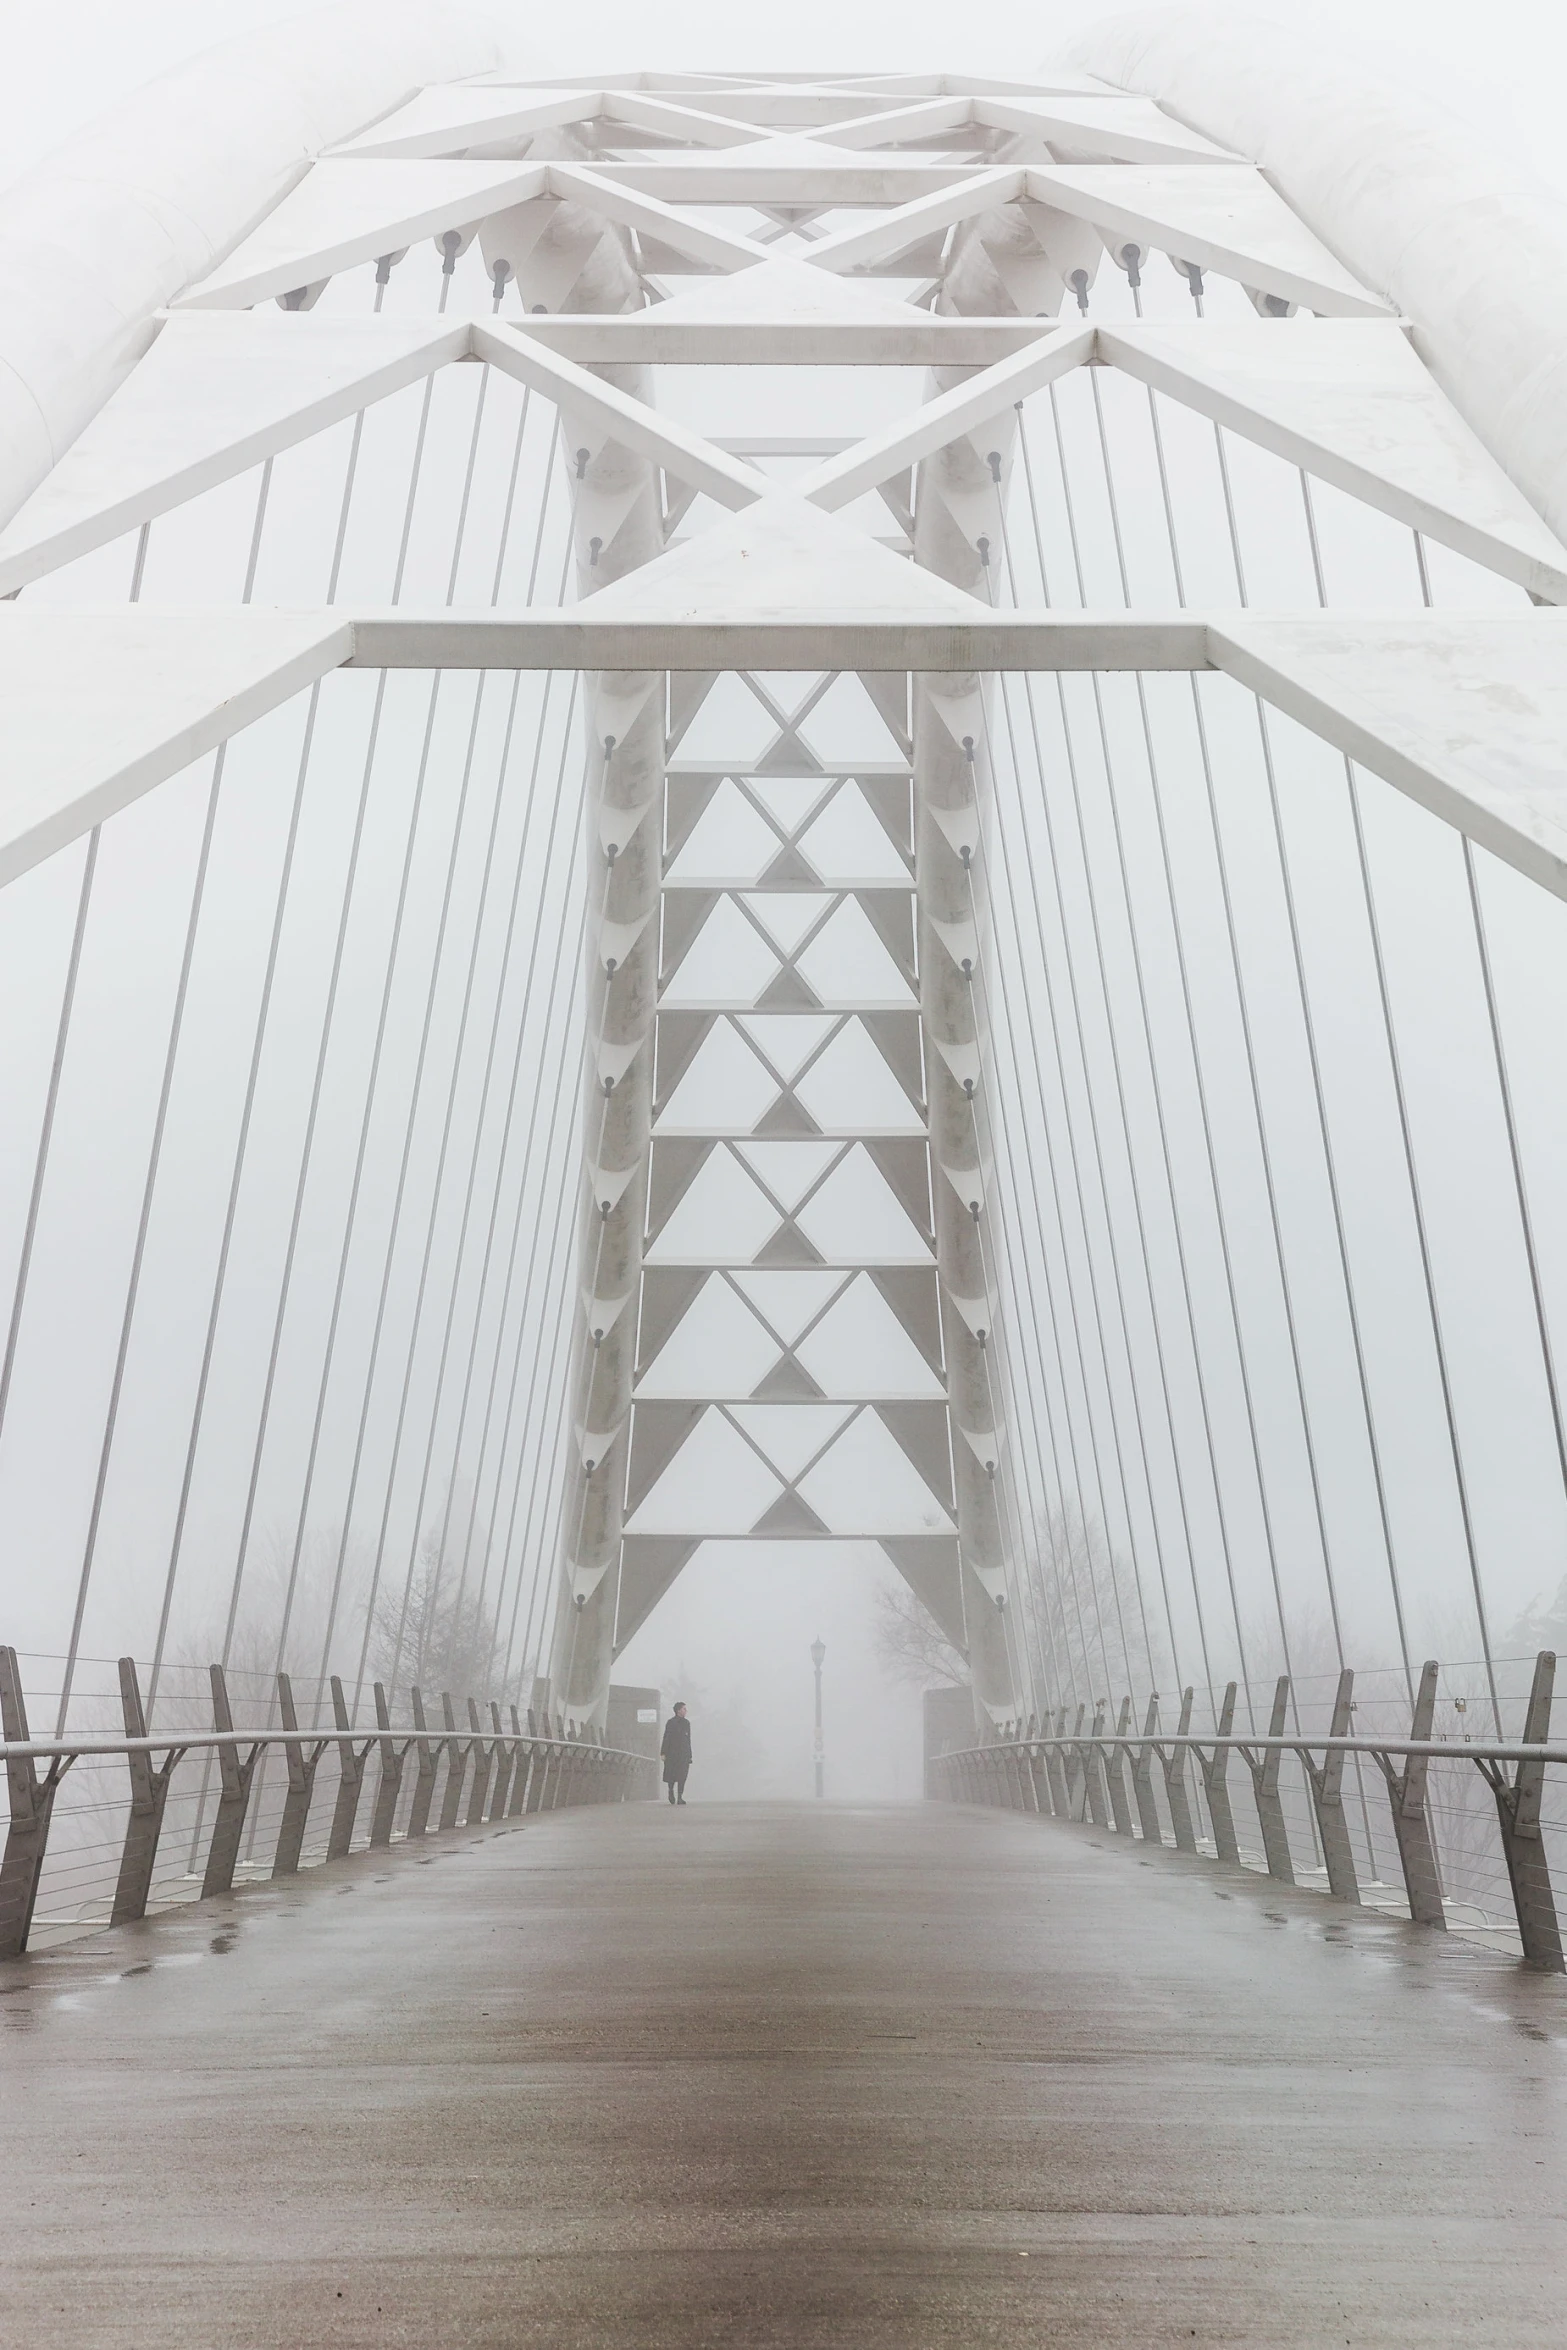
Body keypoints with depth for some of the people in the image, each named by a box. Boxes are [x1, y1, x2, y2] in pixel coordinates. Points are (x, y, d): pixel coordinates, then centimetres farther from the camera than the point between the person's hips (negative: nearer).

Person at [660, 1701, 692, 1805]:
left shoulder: (686, 1723, 14)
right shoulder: (671, 1722, -2)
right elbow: (666, 1738, -5)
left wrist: (689, 1756, 16)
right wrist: (663, 1753, -11)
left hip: (684, 1754, 4)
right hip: (672, 1754, -4)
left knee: (682, 1776, -5)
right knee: (672, 1775, 0)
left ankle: (680, 1797, -2)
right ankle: (671, 1791, 26)